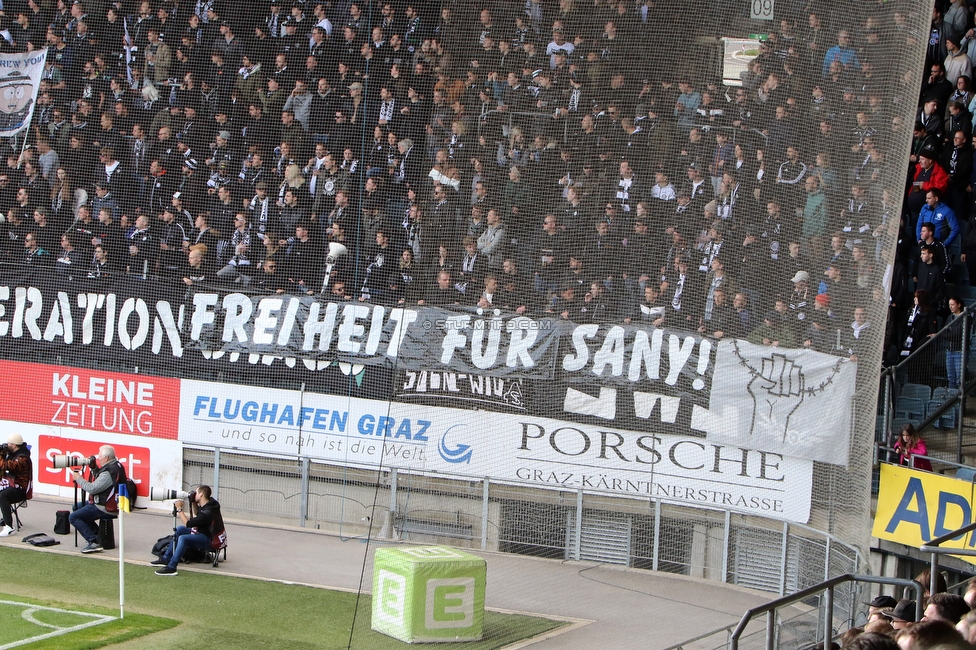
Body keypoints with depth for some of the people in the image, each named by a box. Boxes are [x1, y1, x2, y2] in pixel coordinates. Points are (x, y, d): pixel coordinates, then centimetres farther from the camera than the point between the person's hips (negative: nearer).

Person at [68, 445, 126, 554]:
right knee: (77, 507, 27)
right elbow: (100, 481, 18)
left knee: (73, 517, -14)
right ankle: (96, 534, 22)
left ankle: (94, 542, -19)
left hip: (105, 509, -11)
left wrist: (78, 479, -11)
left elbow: (92, 489, -25)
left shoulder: (109, 472, -25)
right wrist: (94, 468, 4)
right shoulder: (116, 466, 8)